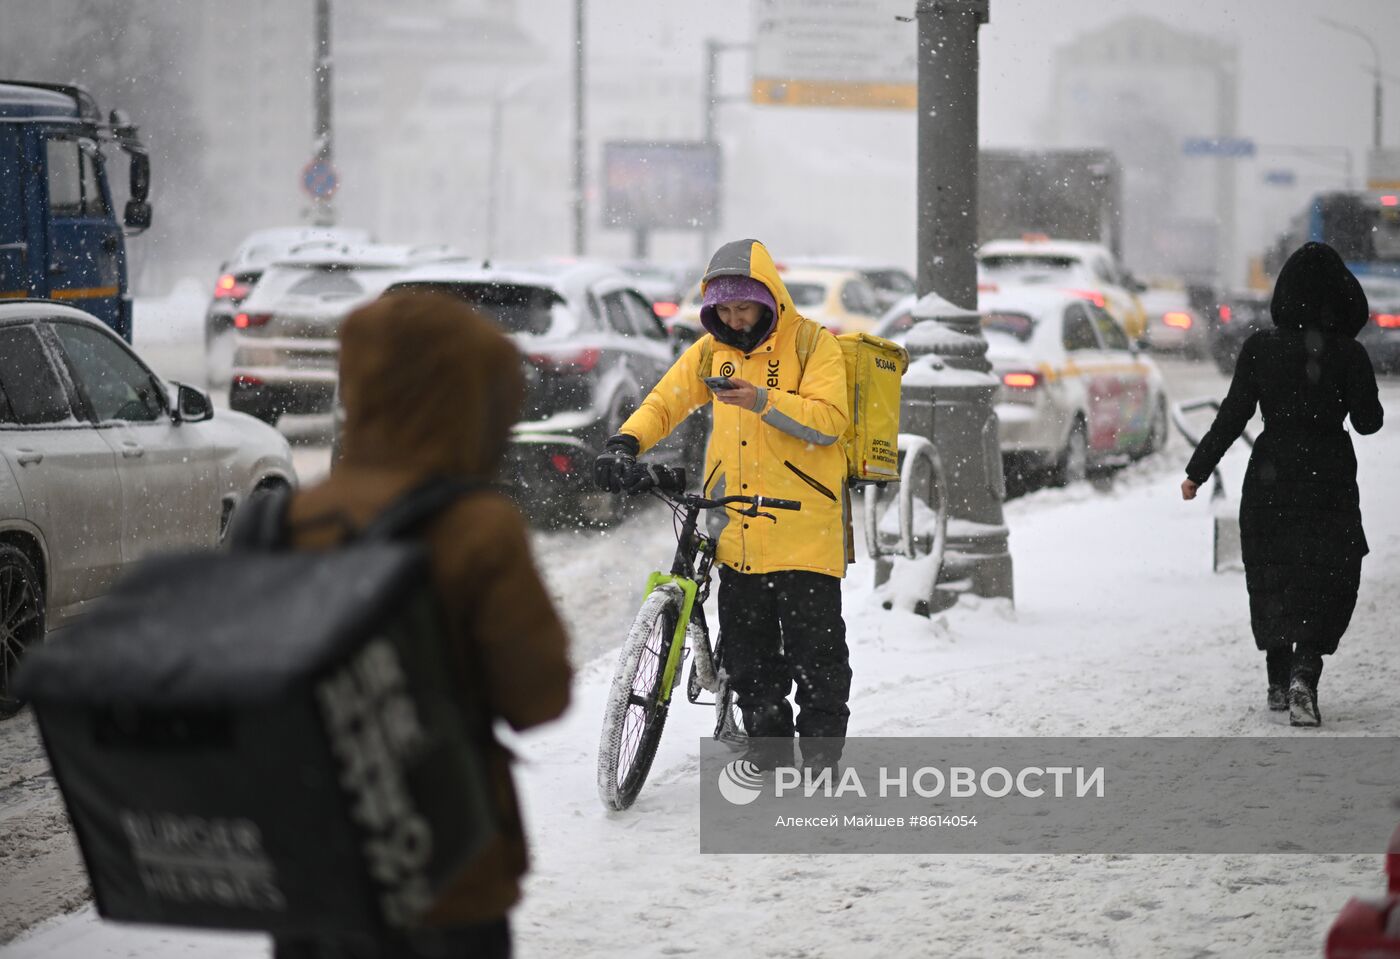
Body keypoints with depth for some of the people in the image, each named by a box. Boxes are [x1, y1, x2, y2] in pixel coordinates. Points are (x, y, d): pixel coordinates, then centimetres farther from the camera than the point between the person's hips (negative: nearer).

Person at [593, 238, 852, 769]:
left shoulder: (813, 344, -4)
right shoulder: (713, 350, 11)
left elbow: (828, 420, -14)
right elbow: (665, 402, 12)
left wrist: (763, 401, -27)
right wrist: (625, 442, -6)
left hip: (803, 525, -5)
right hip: (738, 530, 5)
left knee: (815, 651, -3)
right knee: (746, 652, 9)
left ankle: (822, 755, 8)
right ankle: (767, 748, 20)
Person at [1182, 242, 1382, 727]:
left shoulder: (1260, 348, -7)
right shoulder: (1348, 354, -10)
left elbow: (1232, 416, -5)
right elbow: (1368, 422, -5)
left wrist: (1197, 471, 3)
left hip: (1271, 478, 2)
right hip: (1329, 477, -2)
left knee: (1273, 578, 18)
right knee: (1327, 581, 3)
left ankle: (1279, 681, 22)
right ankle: (1304, 675, -17)